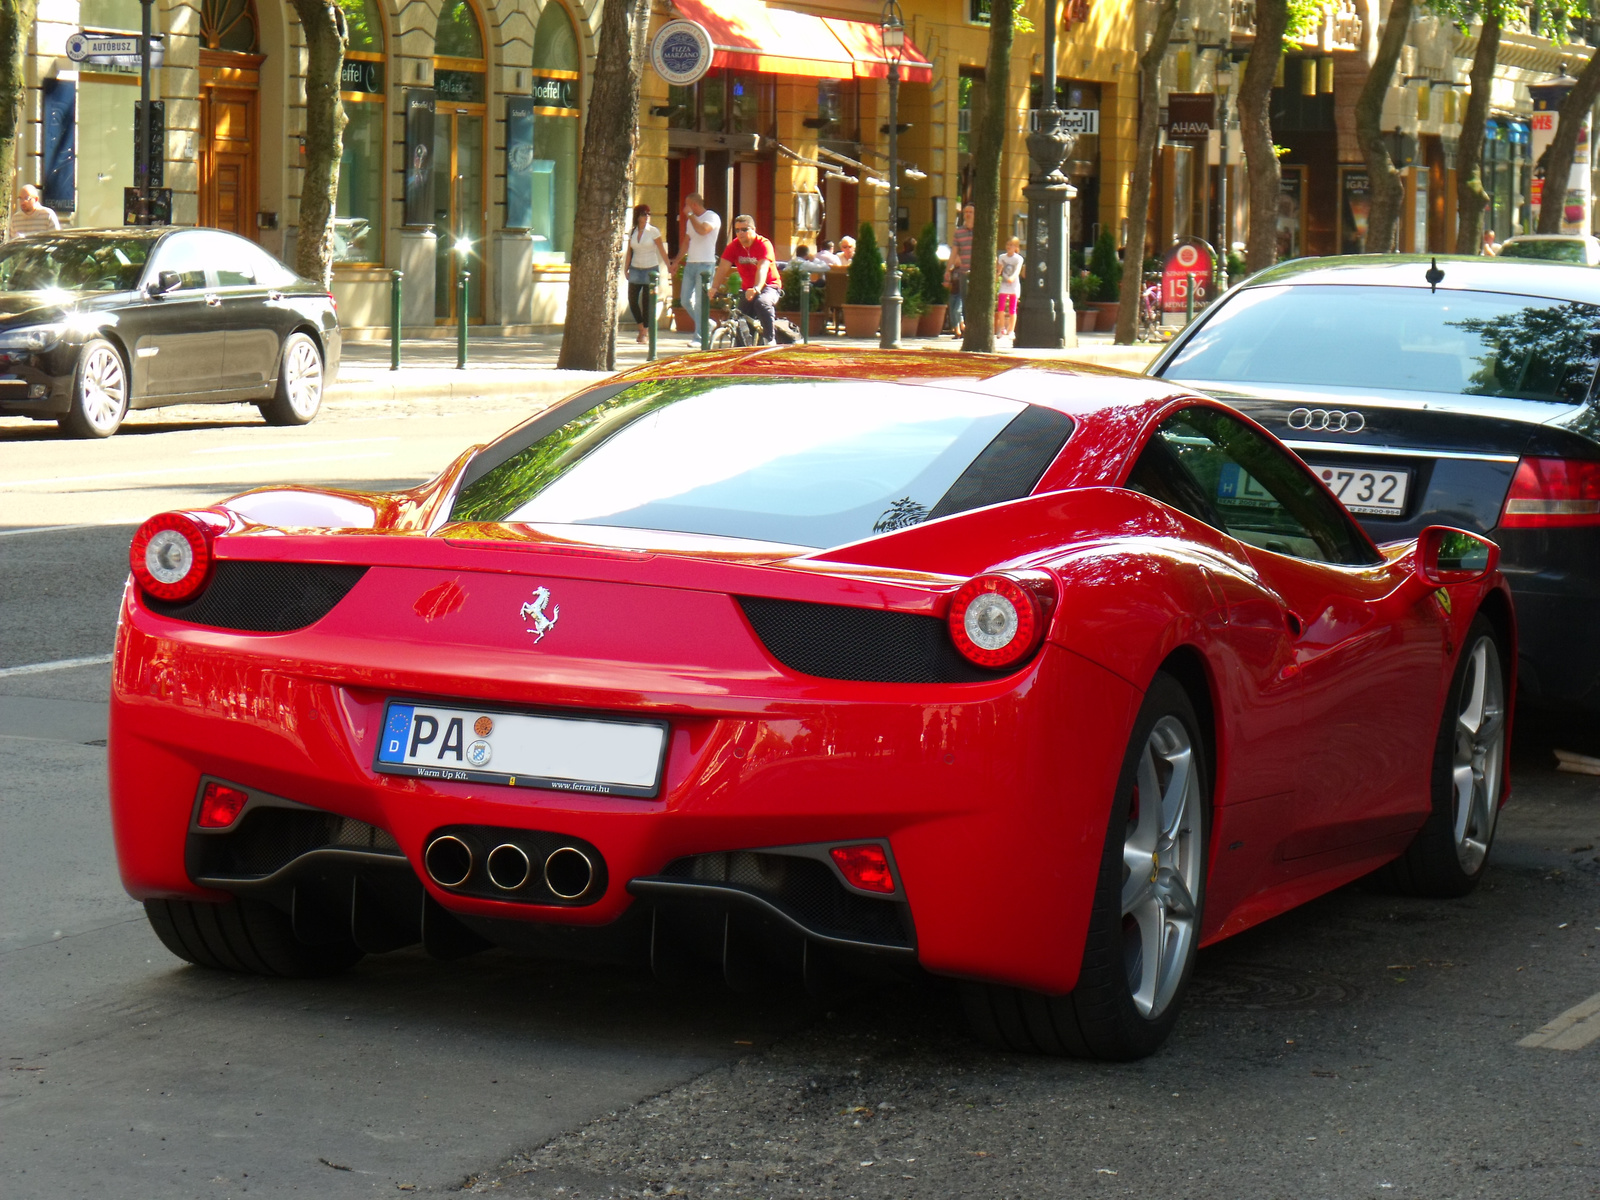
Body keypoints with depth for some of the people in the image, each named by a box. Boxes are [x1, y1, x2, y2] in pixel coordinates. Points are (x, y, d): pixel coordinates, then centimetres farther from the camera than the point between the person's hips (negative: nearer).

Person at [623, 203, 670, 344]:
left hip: (651, 269, -3)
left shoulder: (653, 231, -4)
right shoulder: (632, 232, 5)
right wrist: (626, 269, 7)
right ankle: (641, 328, 18)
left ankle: (645, 332, 6)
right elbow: (629, 252, 10)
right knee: (632, 300, -1)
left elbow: (662, 250, -2)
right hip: (636, 269, 3)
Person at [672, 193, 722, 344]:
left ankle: (699, 337, -5)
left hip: (705, 264, -8)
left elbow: (702, 230, -25)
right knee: (685, 300, 5)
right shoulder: (691, 220, 19)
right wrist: (676, 261, 22)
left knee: (700, 302, -9)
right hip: (690, 263, 8)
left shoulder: (712, 217, -6)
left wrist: (690, 215, -14)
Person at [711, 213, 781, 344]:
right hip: (747, 289, 5)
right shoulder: (734, 246, -4)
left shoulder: (764, 244, -17)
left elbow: (762, 268, -31)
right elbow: (723, 267, -14)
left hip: (768, 287, -5)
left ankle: (770, 339, -28)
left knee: (762, 303, -36)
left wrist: (756, 289, -48)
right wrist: (715, 288, -30)